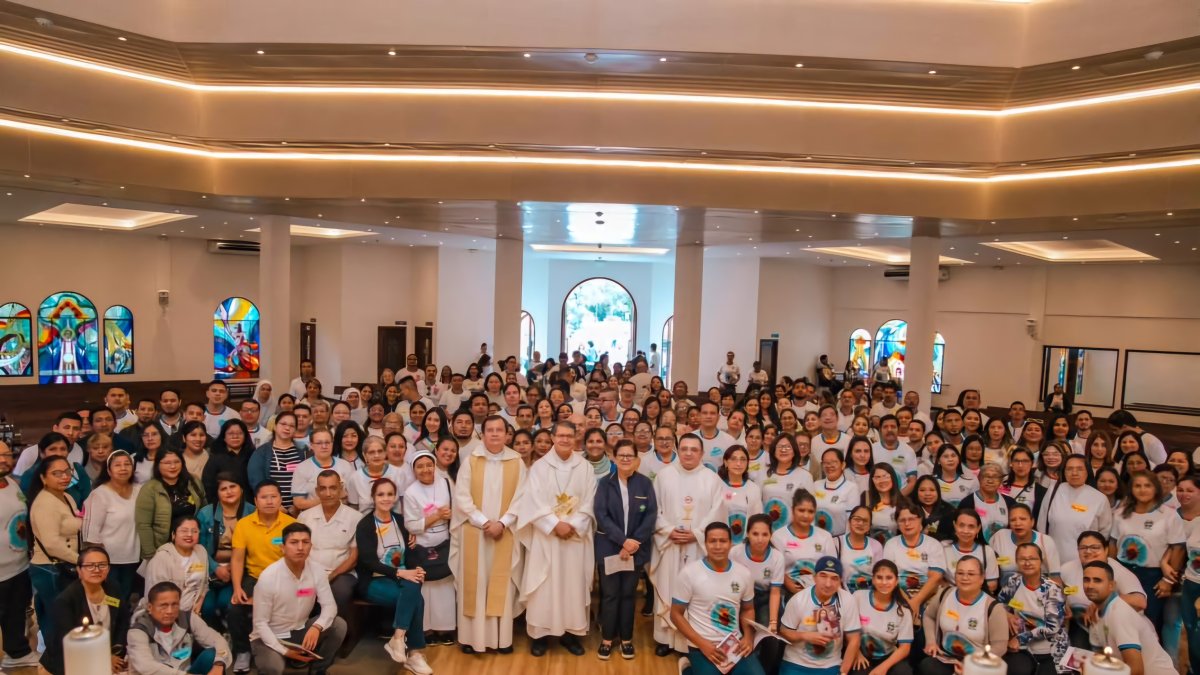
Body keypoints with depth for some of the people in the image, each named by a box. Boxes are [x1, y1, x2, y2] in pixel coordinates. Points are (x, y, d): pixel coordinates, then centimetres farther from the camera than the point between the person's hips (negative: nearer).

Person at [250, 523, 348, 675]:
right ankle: (267, 657, 5)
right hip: (271, 636, -4)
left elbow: (330, 606, -11)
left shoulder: (316, 571, -12)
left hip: (300, 631, 4)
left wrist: (316, 627, -32)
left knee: (339, 625, -18)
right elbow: (260, 623, -17)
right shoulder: (268, 577, -22)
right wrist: (284, 651, -25)